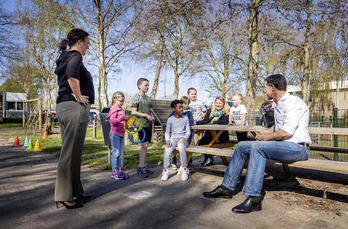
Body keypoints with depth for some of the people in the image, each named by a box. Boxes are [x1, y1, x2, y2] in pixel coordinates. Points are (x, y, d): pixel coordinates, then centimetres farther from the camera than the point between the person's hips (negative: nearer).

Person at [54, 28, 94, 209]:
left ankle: (75, 191, 23)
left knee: (71, 151, 13)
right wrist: (79, 97, -17)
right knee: (71, 152, -5)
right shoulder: (75, 55, -7)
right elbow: (72, 75, -27)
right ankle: (64, 196, 2)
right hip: (75, 107, -10)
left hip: (63, 106, 10)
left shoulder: (64, 57, 20)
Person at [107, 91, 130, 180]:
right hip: (115, 134, -8)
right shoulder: (114, 109, -9)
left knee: (120, 153, 10)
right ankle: (114, 172, 4)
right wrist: (123, 118, -27)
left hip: (121, 134, 8)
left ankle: (119, 170, 18)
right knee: (116, 152, -4)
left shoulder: (121, 109, 15)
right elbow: (112, 121, -22)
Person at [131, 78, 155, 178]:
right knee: (144, 145, -11)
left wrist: (152, 116, 4)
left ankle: (142, 166, 16)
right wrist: (145, 115, -15)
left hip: (149, 124, 7)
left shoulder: (148, 98, 17)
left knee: (146, 145, 8)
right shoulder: (136, 97, -3)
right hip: (142, 124, -7)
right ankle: (141, 167, -5)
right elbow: (133, 112, -8)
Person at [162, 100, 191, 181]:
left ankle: (184, 170, -19)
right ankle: (166, 171, -12)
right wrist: (167, 140, -16)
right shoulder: (170, 119, 4)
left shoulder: (185, 118, 6)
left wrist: (185, 138, -15)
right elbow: (167, 132, 3)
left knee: (182, 149, -34)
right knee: (167, 151, -29)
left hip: (182, 138, -1)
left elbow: (188, 131, 5)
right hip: (173, 138, 1)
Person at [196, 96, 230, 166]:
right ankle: (207, 158, 4)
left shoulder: (226, 112, 1)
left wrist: (213, 123, -21)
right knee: (201, 142, -22)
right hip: (210, 133, 4)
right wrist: (196, 123, -12)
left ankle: (209, 159, 2)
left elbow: (225, 122, -16)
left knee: (206, 142, -26)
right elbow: (205, 121, 5)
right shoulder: (210, 110, 13)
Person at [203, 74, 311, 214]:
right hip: (282, 145, 10)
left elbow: (286, 132, -24)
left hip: (297, 147, -10)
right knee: (242, 146, 1)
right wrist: (266, 132, 11)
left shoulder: (293, 102, -14)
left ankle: (254, 198, -31)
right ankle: (227, 187, 3)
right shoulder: (279, 104, 17)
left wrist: (265, 138, -9)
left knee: (258, 146, -32)